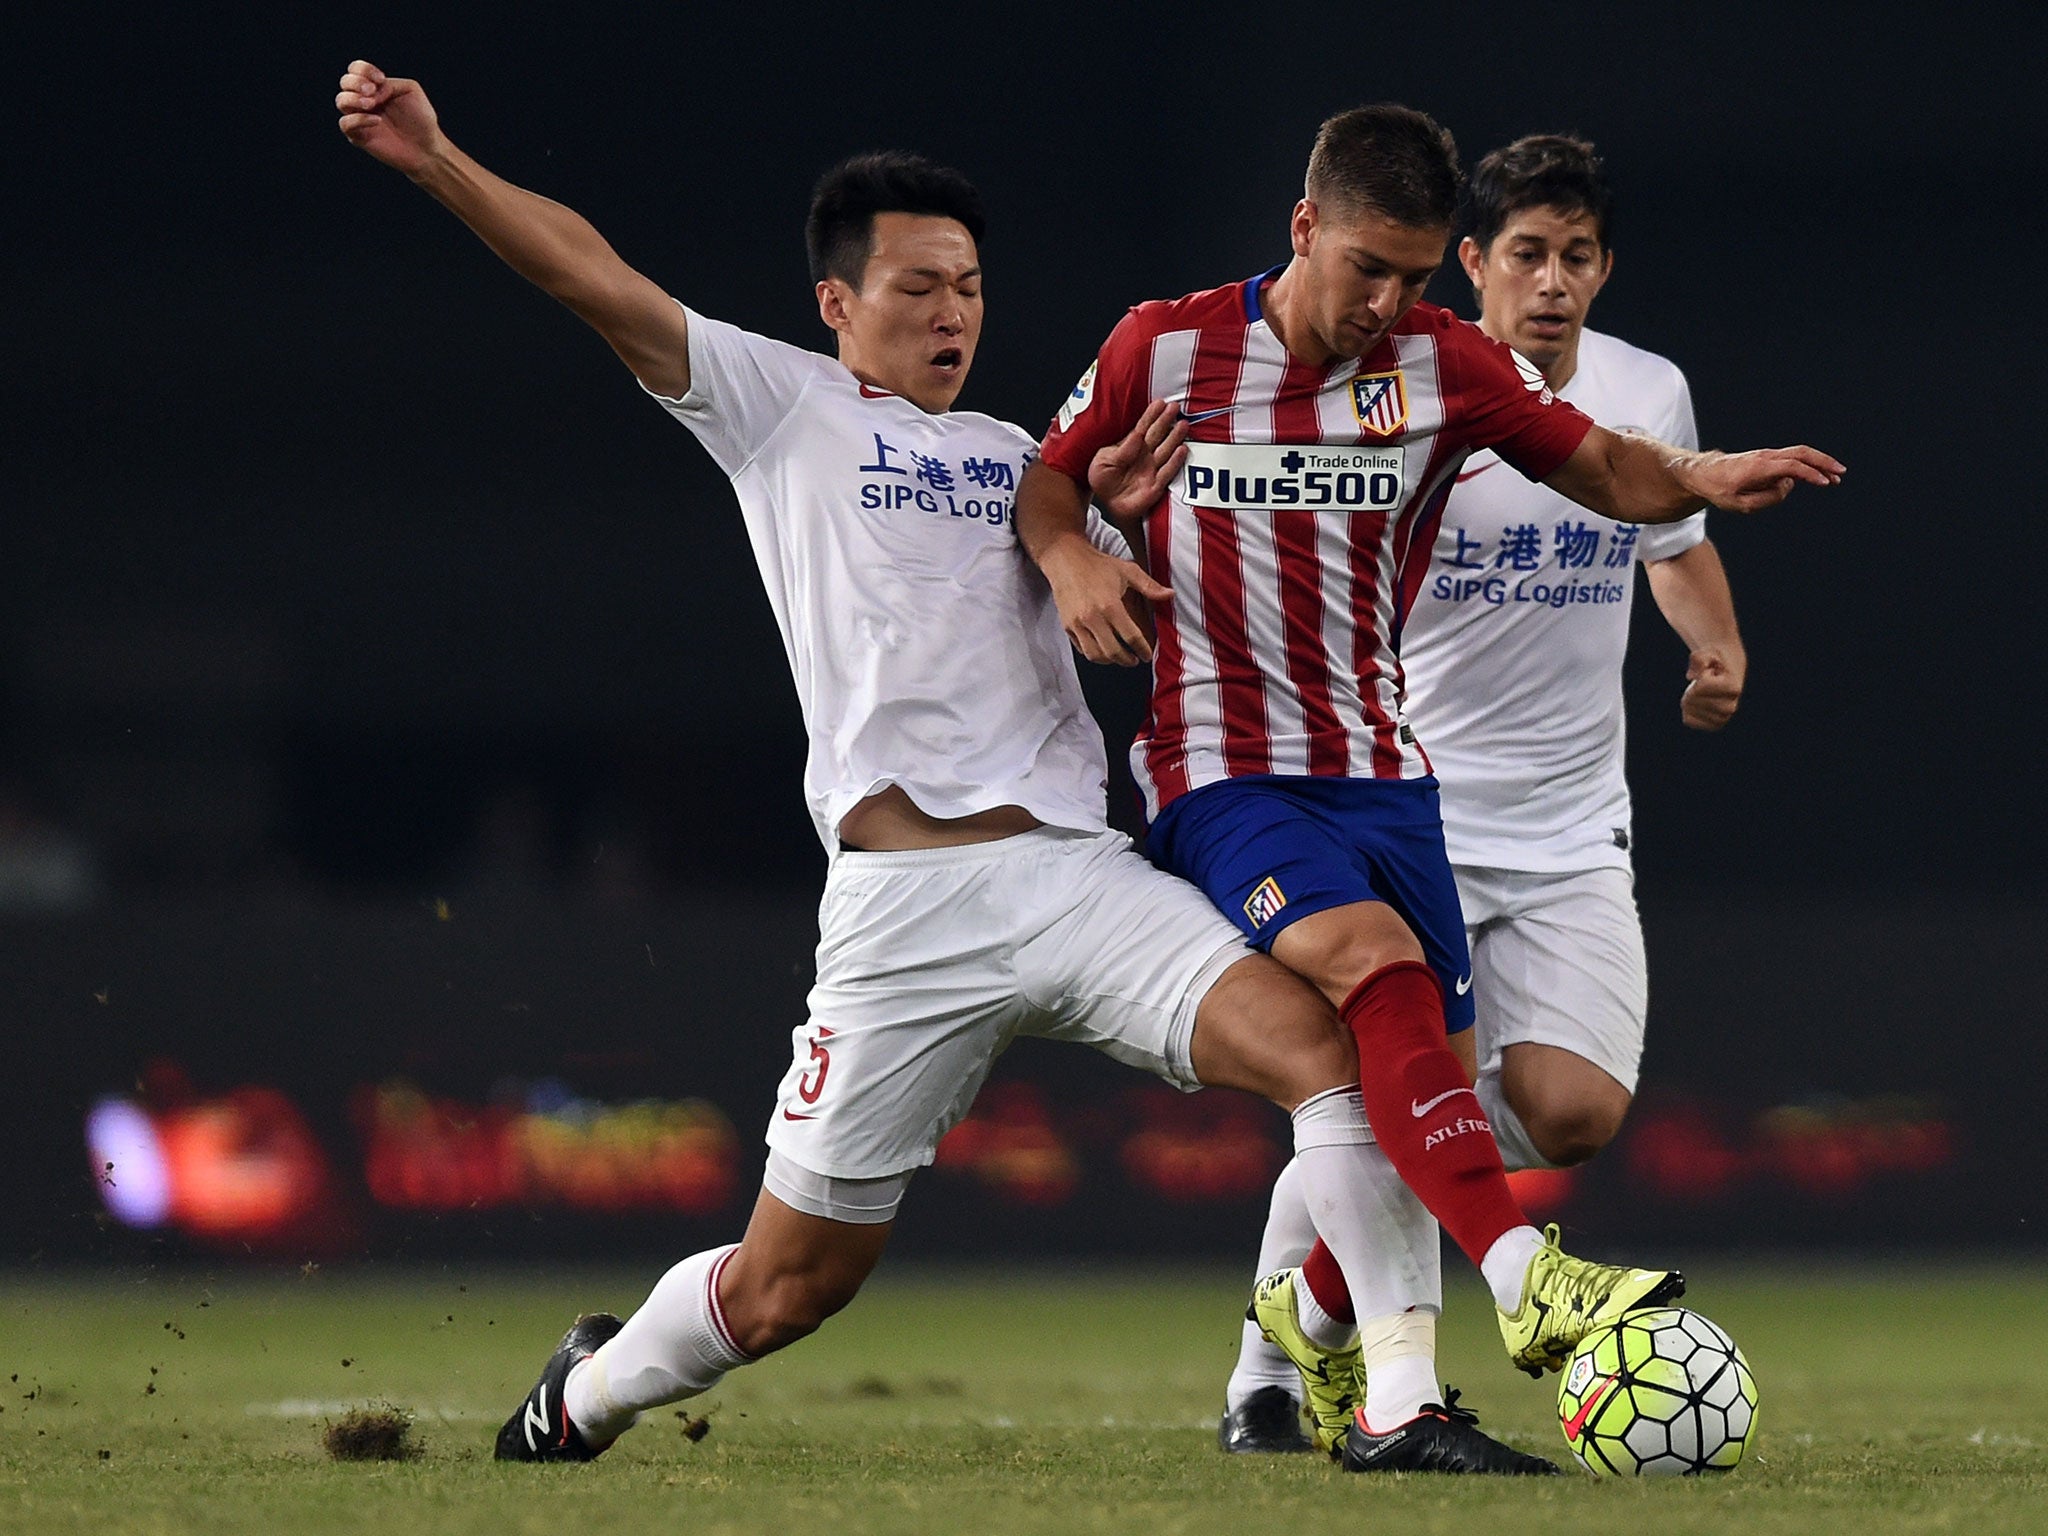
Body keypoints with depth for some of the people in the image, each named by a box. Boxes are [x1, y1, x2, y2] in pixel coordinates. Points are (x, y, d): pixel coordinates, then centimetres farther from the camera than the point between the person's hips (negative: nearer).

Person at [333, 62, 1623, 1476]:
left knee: (1323, 1043, -20)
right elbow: (593, 274, 0)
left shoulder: (1010, 455, 23)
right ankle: (589, 1391, 32)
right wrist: (437, 162, -11)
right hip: (906, 902, -4)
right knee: (791, 1282, 2)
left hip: (1077, 869, 4)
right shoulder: (784, 406, 9)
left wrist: (1114, 513, -2)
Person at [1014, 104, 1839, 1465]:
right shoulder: (1165, 351, -2)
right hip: (1224, 776, -4)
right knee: (1379, 964, -30)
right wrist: (1070, 557, -11)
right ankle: (1523, 1281, -44)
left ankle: (1314, 1315, 31)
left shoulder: (1449, 365, 3)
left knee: (1428, 1074, 2)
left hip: (1381, 774, 4)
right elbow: (1051, 476, 11)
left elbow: (1606, 468, 4)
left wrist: (1704, 478, -18)